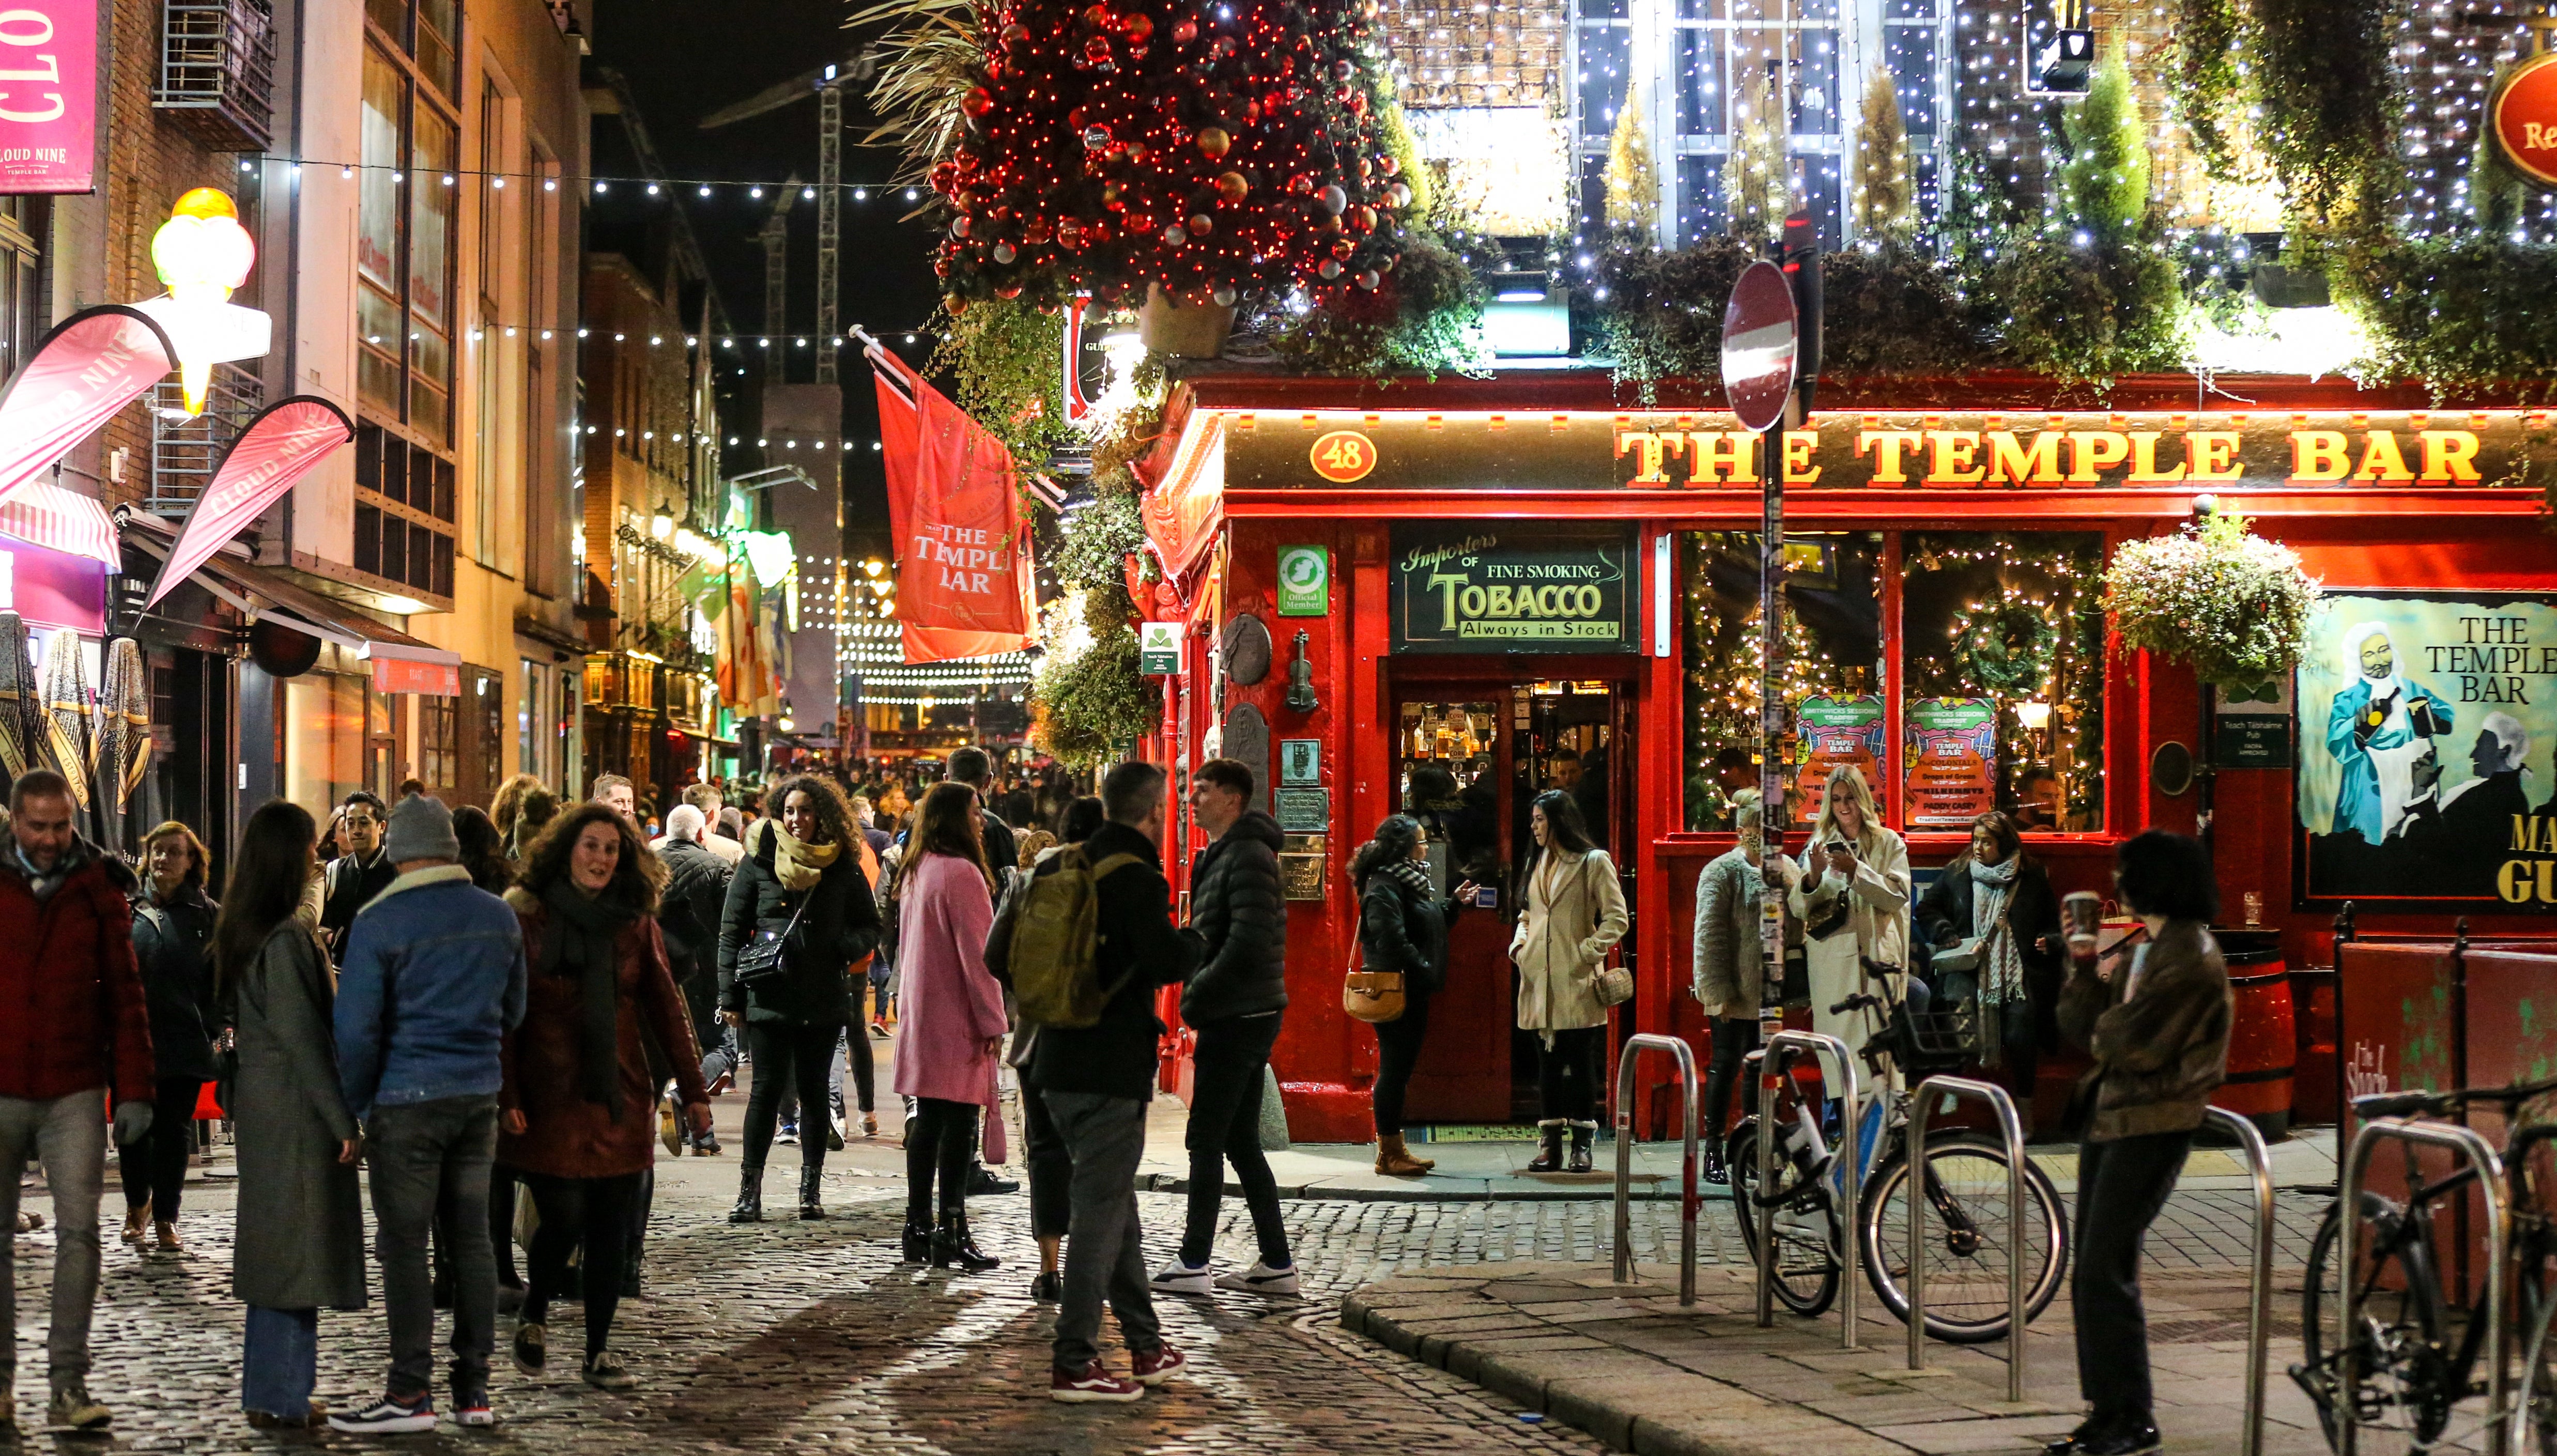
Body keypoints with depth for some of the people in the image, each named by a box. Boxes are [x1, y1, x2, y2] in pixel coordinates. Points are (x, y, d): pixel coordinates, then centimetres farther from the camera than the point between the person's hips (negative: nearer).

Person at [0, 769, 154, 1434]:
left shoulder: (99, 888, 5)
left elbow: (126, 993, 6)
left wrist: (134, 1089, 1)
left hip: (75, 1092, 0)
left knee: (79, 1232, -7)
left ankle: (68, 1384, -4)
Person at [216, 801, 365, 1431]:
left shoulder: (243, 931, 11)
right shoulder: (285, 939, -17)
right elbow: (304, 1038, -18)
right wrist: (342, 1121, -13)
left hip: (261, 1105, 9)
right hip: (294, 1112, -9)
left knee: (276, 1251, 14)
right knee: (296, 1249, -3)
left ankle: (273, 1390, 19)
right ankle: (280, 1397, 1)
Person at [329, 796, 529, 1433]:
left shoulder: (379, 923, -10)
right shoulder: (499, 916, 6)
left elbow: (356, 1028, -10)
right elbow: (513, 1010, 17)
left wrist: (355, 1106, 1)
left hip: (407, 1100, -5)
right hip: (480, 1094, 5)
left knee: (404, 1244, 0)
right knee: (471, 1238, 10)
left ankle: (411, 1393, 1)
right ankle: (474, 1390, 13)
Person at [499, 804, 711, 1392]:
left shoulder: (635, 924, 8)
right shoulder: (528, 919, -2)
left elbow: (665, 1008, 11)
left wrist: (693, 1090, 7)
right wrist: (506, 1097, -10)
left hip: (619, 1097, 3)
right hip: (549, 1096, -3)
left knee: (611, 1226, 3)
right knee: (563, 1218, -9)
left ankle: (599, 1350, 14)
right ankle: (534, 1319, 20)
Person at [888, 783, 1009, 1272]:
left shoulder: (916, 874, 13)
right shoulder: (961, 873, -15)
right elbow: (975, 954, -17)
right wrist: (992, 1021, -13)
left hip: (922, 1016, 9)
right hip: (958, 1020, -9)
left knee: (928, 1120, 12)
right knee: (960, 1122, -6)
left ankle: (918, 1228, 14)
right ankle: (951, 1229, -7)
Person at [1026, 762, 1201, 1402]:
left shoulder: (1058, 869, 9)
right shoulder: (1137, 879, -14)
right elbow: (1170, 961, -23)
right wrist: (1195, 937, -3)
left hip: (1057, 1061, 8)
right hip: (1111, 1067, -8)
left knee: (1114, 1202, 18)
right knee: (1101, 1210, -3)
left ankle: (1146, 1343, 27)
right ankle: (1074, 1363, -3)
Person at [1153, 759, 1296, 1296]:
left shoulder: (1248, 857, -15)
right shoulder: (1221, 855, 17)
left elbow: (1247, 944, -24)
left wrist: (1196, 998, -17)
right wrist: (1201, 1000, 13)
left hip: (1237, 1020, -10)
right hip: (1238, 1017, 10)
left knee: (1206, 1141, -4)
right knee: (1240, 1143, 12)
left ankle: (1192, 1263, 1)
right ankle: (1276, 1264, 14)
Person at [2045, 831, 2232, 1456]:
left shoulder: (2190, 956, -14)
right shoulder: (2147, 948, 16)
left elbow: (2133, 1044, -20)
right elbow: (2083, 1027, 11)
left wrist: (2104, 1034, 0)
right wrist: (2083, 963, 1)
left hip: (2151, 1127, -10)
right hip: (2111, 1116, 10)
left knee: (2107, 1274, -10)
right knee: (2090, 1276, 9)